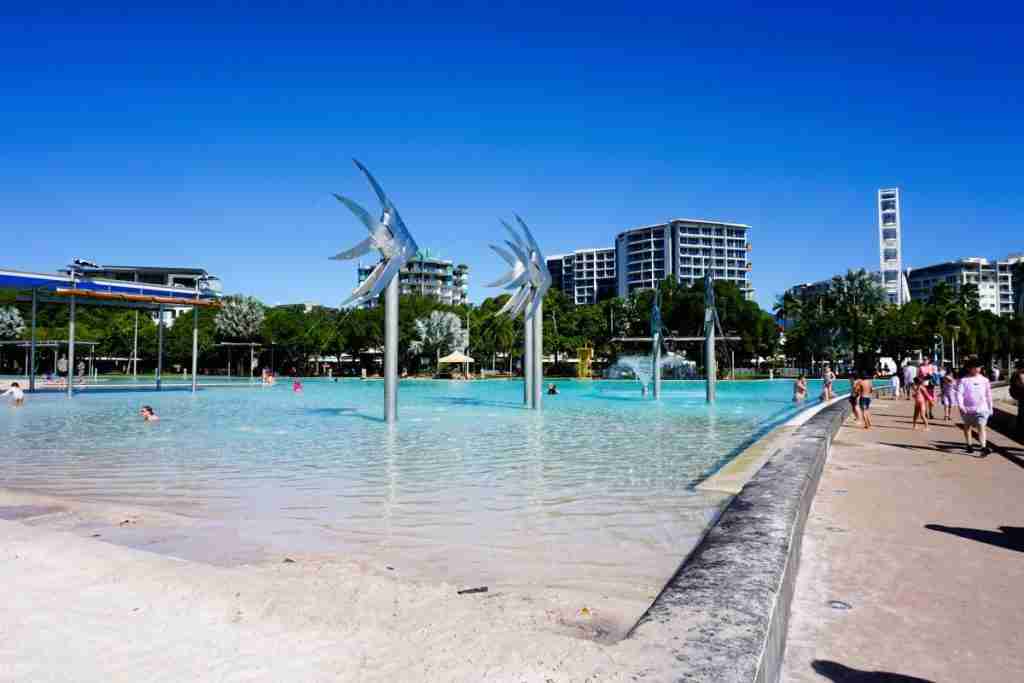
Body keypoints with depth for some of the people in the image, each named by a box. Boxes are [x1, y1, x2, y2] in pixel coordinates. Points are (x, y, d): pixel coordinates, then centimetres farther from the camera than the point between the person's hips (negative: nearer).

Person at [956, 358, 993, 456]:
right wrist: (960, 405, -22)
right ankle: (969, 445, 28)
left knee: (981, 427, -12)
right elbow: (959, 393, -11)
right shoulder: (964, 380, -4)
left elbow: (988, 394, 15)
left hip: (982, 408, 1)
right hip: (968, 409, -1)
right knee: (967, 427, 13)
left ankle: (984, 448, -18)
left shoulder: (984, 380, 7)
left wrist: (990, 407, 16)